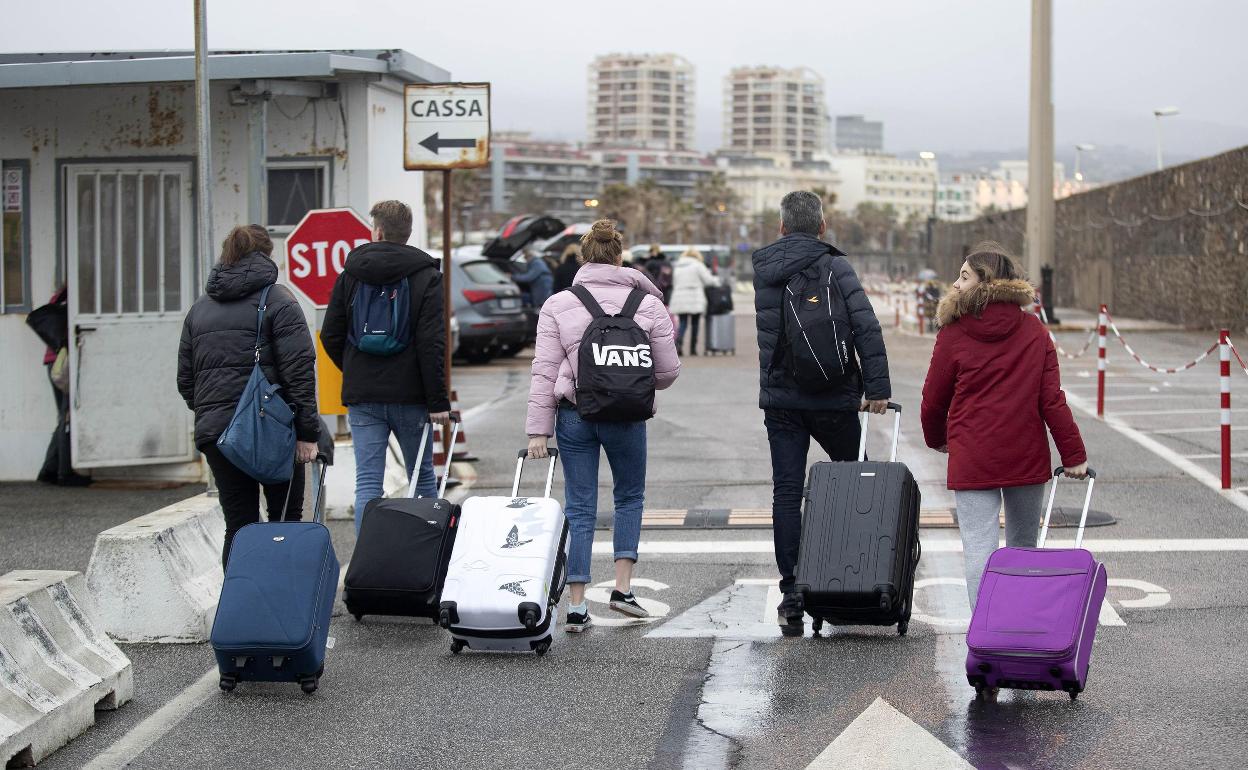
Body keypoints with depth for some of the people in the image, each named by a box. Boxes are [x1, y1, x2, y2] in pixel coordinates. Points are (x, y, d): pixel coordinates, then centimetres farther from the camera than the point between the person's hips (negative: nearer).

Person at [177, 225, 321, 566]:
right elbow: (299, 371, -10)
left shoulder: (199, 307, 16)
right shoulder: (278, 300, -1)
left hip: (215, 432, 4)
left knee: (238, 526, 6)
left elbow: (185, 379, 18)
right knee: (286, 520, 6)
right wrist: (307, 432, -9)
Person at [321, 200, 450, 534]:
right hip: (409, 394, -1)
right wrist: (438, 401, -9)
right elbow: (432, 343, -11)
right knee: (423, 478, 12)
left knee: (367, 482, 1)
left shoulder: (350, 275, 6)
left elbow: (330, 337, 7)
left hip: (362, 395, 2)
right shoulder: (426, 276, -3)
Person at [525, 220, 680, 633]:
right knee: (630, 496, 21)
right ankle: (623, 587, 13)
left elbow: (545, 371, -3)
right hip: (627, 415, -1)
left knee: (580, 509, 7)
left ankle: (576, 606, 6)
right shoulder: (648, 304, 0)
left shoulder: (558, 305, 0)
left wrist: (538, 429, -2)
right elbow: (667, 372, 3)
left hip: (574, 414, 1)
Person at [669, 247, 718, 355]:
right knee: (695, 324, 6)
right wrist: (716, 281, 16)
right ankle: (693, 348, 6)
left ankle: (678, 342, -20)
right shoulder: (698, 265, -2)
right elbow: (708, 280, -2)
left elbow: (674, 283, 13)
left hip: (679, 300, 4)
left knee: (683, 324, 4)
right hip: (695, 300, -4)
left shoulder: (677, 267, 15)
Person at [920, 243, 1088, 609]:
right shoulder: (1033, 330, -1)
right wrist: (1074, 454, 1)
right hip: (1027, 458, 3)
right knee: (1023, 548, 17)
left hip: (972, 460, -3)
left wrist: (937, 439, 23)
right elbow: (1052, 399, -4)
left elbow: (934, 399, 3)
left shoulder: (954, 334, -7)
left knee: (979, 550, -3)